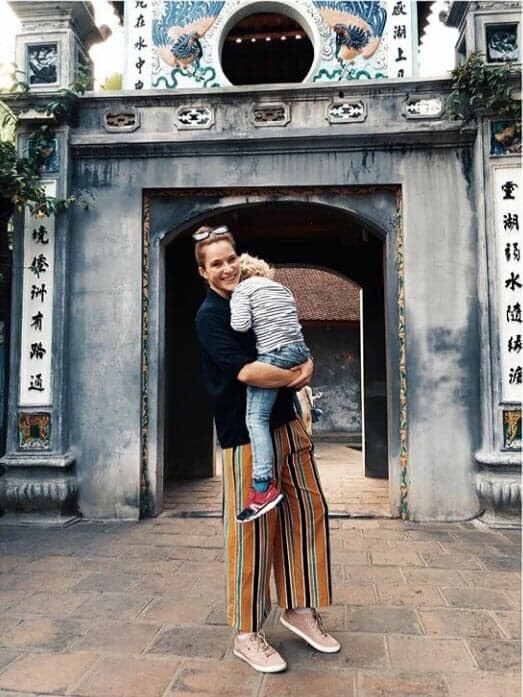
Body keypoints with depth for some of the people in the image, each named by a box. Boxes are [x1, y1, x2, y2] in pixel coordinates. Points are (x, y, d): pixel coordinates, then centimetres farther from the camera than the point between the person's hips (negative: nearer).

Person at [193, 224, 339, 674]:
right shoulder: (210, 315, -10)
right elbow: (246, 371, -22)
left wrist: (306, 365, -1)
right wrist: (292, 378, -7)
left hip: (285, 421, 8)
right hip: (247, 433, -8)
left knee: (310, 510, 11)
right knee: (254, 529, -1)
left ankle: (299, 608, 28)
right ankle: (247, 635, 18)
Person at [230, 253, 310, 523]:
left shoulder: (242, 289, 5)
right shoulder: (281, 288, 26)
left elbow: (240, 324, -9)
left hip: (273, 354, -7)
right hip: (300, 351, 8)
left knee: (256, 417, -11)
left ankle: (263, 486, -19)